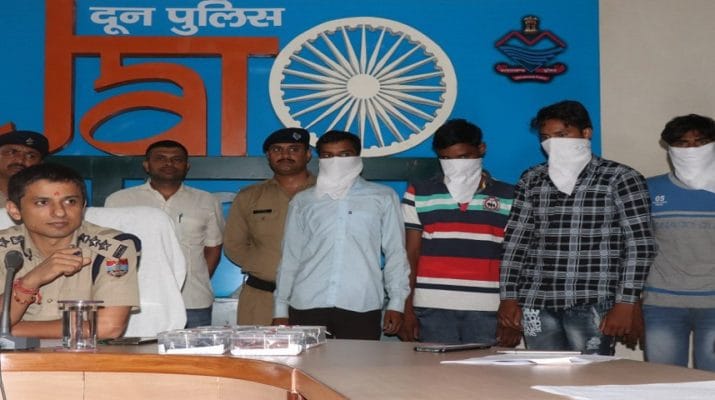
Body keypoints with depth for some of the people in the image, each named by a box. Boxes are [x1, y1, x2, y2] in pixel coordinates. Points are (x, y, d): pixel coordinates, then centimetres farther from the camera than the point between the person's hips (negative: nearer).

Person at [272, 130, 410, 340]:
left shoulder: (383, 198, 12)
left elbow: (395, 252, 9)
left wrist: (396, 302, 2)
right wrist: (280, 308, 10)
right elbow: (290, 256, 15)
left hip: (361, 307, -1)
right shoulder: (302, 201, 15)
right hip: (307, 306, 1)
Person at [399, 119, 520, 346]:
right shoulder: (418, 195, 8)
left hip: (488, 312, 0)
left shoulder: (510, 198, 7)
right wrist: (407, 310, 1)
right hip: (433, 310, 0)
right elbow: (410, 257, 8)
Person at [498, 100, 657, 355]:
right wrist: (508, 297, 5)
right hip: (536, 304, 4)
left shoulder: (621, 179, 0)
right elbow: (516, 240, 12)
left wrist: (625, 304, -11)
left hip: (592, 305, -3)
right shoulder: (531, 180, 12)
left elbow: (639, 244, -4)